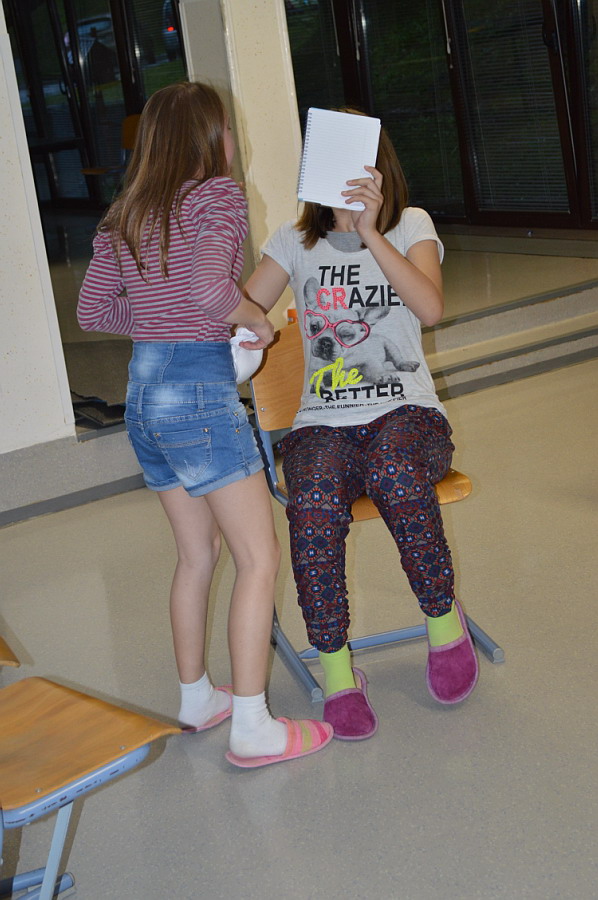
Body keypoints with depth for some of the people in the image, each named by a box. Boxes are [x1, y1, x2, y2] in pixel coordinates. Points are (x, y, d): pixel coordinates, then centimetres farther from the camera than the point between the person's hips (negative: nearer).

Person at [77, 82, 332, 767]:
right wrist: (257, 319, -8)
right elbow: (210, 286, -25)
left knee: (196, 553, 21)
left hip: (140, 393, 8)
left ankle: (196, 698, 32)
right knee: (259, 558, -1)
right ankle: (252, 728, 2)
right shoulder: (217, 193, -8)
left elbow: (91, 310, 13)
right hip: (199, 389, -8)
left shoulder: (124, 215, 13)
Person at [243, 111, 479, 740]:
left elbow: (430, 308, -13)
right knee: (314, 507, -33)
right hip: (323, 421, 2)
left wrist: (370, 233, -23)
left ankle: (444, 620, -13)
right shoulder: (296, 240, 14)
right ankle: (335, 670, -17)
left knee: (395, 475, -38)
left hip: (406, 411, -1)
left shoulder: (411, 226, 7)